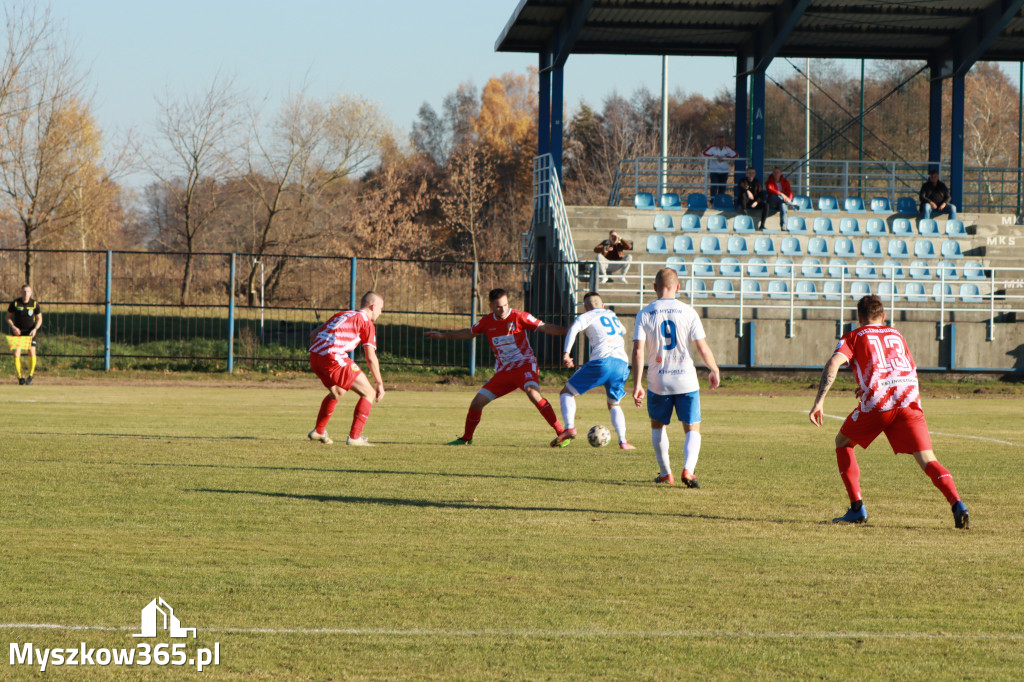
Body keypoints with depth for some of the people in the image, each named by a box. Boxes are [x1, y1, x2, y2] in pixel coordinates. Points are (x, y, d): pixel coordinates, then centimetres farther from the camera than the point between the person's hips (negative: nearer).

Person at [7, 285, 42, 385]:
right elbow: (8, 317, 3)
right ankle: (20, 377, 5)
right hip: (17, 331, 0)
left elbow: (39, 319, 4)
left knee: (32, 353, -14)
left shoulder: (35, 304, -5)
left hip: (30, 332, 0)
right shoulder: (15, 303, -7)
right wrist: (13, 327, -14)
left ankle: (30, 376, 7)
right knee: (16, 354, -12)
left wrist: (35, 329, -13)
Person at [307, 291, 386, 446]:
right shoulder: (367, 323, 6)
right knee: (369, 393, 3)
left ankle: (318, 431, 37)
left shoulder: (341, 315, 27)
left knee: (337, 392, 33)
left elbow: (314, 334, 26)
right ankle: (354, 437, -1)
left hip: (314, 356, 8)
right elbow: (371, 358, 0)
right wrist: (380, 384, 6)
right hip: (334, 358, -8)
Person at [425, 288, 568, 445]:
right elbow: (469, 333, 23)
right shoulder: (487, 322, 5)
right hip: (503, 372, 5)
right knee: (477, 402, -1)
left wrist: (566, 330, -24)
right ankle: (466, 438, 23)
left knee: (533, 393, -33)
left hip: (524, 366, -5)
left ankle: (560, 432, -32)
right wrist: (443, 335, 24)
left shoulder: (518, 317, -9)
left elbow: (544, 328, -10)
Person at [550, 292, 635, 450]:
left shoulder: (588, 316, 11)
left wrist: (566, 353, -18)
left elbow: (574, 329, -10)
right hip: (622, 363, 5)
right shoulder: (612, 315, 29)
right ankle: (623, 441, 1)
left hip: (602, 361, -5)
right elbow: (623, 333, 49)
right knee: (614, 404, 22)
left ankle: (569, 427, -15)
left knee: (567, 392, 8)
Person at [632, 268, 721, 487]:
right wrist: (714, 371, 14)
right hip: (686, 381, -1)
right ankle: (688, 470, -16)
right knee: (692, 429, 7)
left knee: (658, 425, 23)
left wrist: (637, 384, -9)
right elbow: (703, 348, -4)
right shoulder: (688, 312, -4)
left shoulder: (644, 315, -3)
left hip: (657, 382, 1)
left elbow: (638, 352, -10)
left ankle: (665, 473, 25)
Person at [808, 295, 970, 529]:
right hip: (909, 400, 2)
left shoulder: (853, 337, 18)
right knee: (927, 459, -3)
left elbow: (833, 364, -1)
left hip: (877, 404, -2)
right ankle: (957, 504, -29)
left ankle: (857, 508, 14)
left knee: (842, 442, 22)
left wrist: (819, 401, -7)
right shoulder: (896, 335, 30)